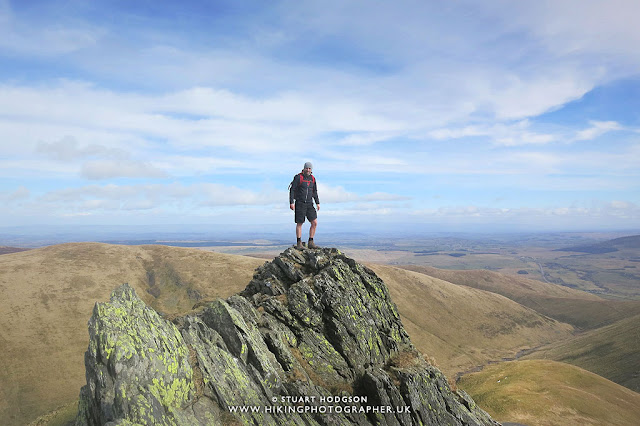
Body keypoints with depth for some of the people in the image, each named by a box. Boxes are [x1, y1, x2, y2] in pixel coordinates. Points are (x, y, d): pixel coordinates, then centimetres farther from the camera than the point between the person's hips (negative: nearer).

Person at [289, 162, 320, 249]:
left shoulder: (312, 178, 8)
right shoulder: (298, 177, -8)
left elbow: (314, 192, 17)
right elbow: (292, 190, -9)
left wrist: (317, 203, 12)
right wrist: (291, 202, -16)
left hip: (309, 204, 5)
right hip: (300, 204, -5)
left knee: (314, 223, -4)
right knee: (299, 224, 1)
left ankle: (311, 243, 5)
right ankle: (299, 243, 11)